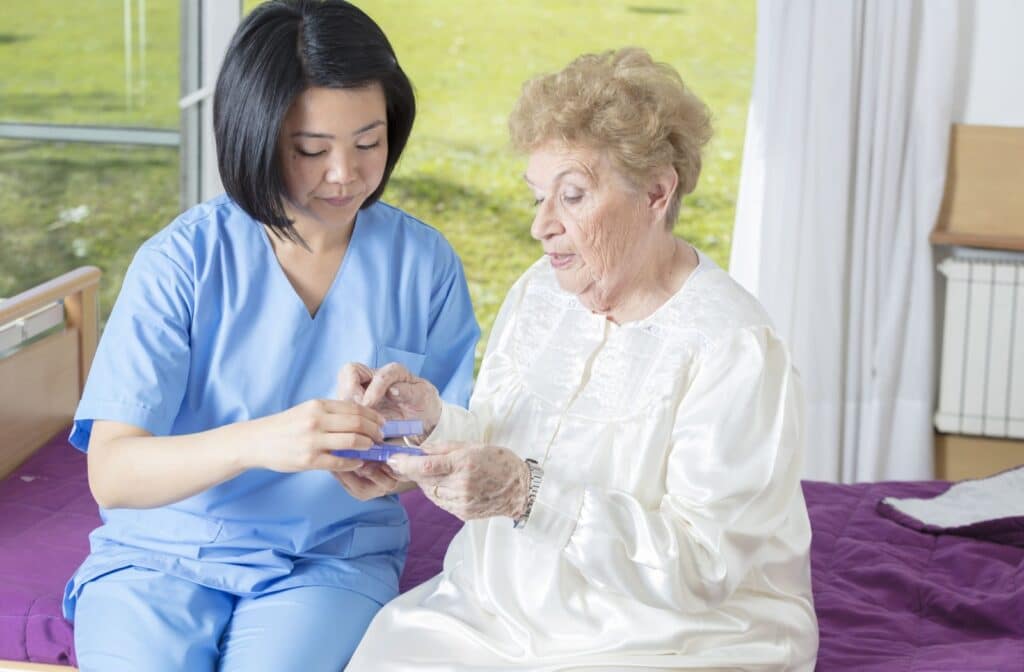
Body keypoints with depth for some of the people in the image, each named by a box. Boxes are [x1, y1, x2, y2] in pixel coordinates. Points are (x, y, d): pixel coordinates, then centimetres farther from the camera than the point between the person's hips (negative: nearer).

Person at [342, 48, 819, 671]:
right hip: (499, 617, 6)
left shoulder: (734, 347, -16)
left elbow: (700, 563, -22)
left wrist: (527, 494, -30)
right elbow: (492, 458, 7)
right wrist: (434, 418, -14)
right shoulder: (538, 293, 7)